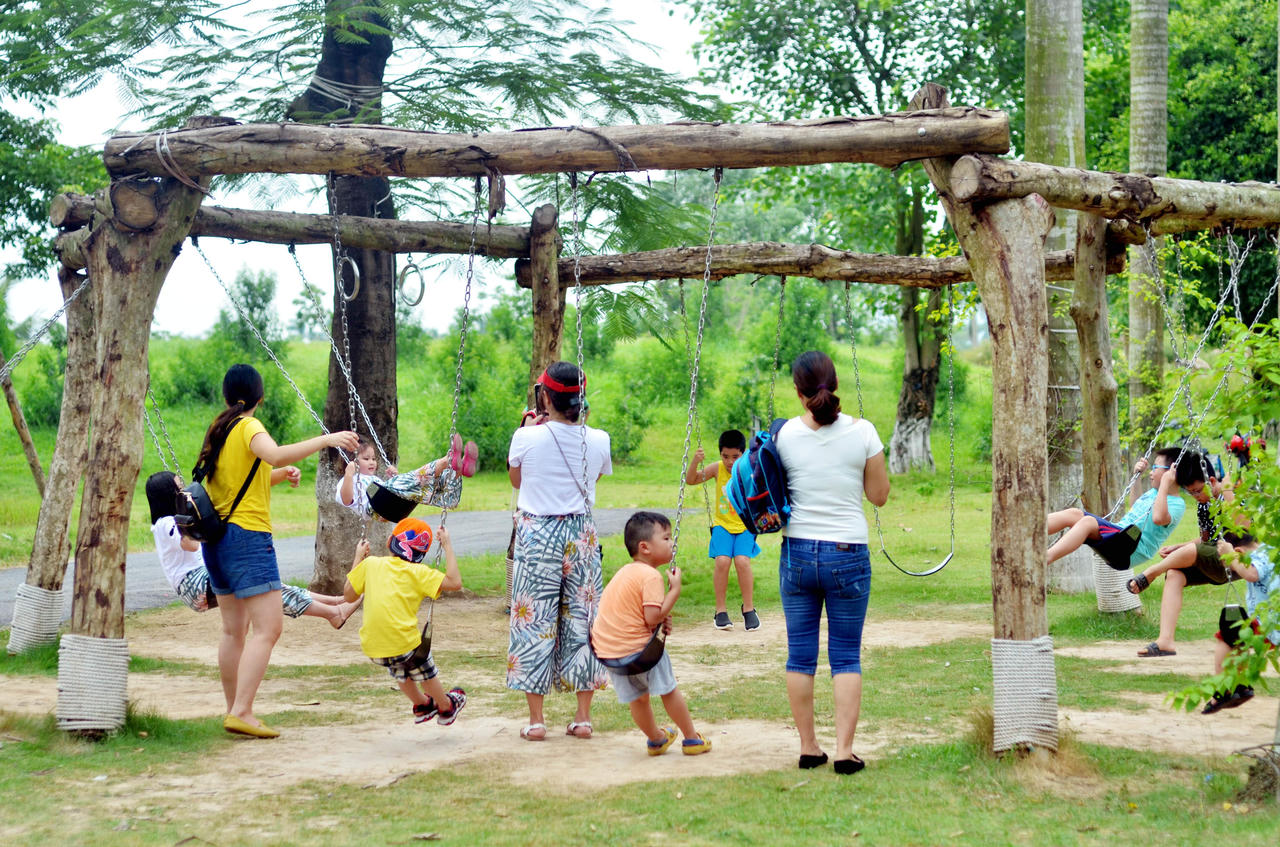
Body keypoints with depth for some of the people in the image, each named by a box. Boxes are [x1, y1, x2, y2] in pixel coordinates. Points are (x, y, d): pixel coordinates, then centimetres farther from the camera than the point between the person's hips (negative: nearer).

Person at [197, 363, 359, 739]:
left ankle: (233, 711, 19)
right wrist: (326, 439, -28)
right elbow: (276, 455, -30)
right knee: (267, 628, -11)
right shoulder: (248, 427, -9)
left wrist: (276, 477, 27)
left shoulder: (219, 429, 14)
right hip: (248, 535, -9)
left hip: (217, 536, 9)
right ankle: (242, 712, -20)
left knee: (234, 630, 15)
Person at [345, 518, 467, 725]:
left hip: (372, 648, 4)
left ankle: (421, 706, 54)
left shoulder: (370, 563, 4)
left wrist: (358, 558, 24)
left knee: (401, 673, 34)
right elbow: (454, 582, -10)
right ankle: (446, 708, 48)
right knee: (425, 673, 27)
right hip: (403, 643, -4)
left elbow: (349, 594, 14)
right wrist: (447, 546, -2)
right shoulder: (417, 572, -4)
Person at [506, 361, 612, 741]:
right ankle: (583, 717, 12)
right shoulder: (598, 440, -4)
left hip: (537, 536, -2)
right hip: (581, 535, 2)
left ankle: (536, 720, 5)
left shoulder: (527, 438, -11)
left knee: (534, 623, 4)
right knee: (581, 619, 10)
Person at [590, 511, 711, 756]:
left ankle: (656, 740, 42)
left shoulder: (624, 572, 13)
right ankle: (692, 740, 22)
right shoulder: (651, 576, -16)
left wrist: (661, 621, 7)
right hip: (636, 649, -8)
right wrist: (675, 590, -14)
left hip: (604, 650, 8)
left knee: (638, 698, 24)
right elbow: (653, 617, -23)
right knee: (669, 690, 11)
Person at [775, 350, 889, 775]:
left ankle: (808, 747, 15)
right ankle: (844, 750, -1)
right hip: (848, 554, -1)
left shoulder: (785, 434, -4)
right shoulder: (861, 432, -6)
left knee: (800, 654, 10)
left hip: (797, 552, 1)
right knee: (846, 656, 6)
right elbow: (879, 495, 3)